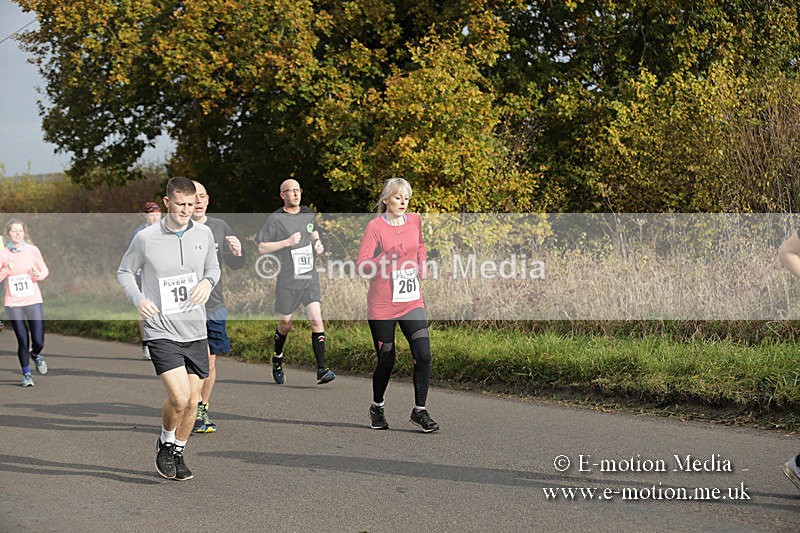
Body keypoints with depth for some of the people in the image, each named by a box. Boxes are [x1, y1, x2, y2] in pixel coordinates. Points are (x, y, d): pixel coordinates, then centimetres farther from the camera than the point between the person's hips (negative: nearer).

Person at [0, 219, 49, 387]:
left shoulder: (32, 250, -2)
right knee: (23, 341, -2)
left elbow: (45, 270, 7)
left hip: (33, 300, 1)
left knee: (38, 342, -4)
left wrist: (38, 275, -14)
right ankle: (26, 373, 21)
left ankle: (36, 355, 34)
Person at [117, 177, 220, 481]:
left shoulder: (204, 234, 2)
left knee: (192, 401, 8)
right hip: (161, 331, -4)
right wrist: (138, 299, -10)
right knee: (179, 397, -16)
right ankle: (165, 442, 13)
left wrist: (208, 282, -5)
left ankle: (178, 453, 30)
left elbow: (213, 268, 19)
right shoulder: (145, 238, -7)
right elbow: (124, 271, 7)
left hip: (195, 331, 4)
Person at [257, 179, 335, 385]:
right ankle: (277, 357, 40)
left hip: (310, 277, 3)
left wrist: (318, 243, 10)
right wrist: (287, 242, -18)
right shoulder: (276, 219, -7)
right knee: (285, 324, 10)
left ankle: (321, 370, -14)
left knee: (316, 320, -11)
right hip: (287, 280, -3)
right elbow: (262, 248, -8)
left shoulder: (309, 214, 9)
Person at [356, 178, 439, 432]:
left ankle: (420, 410, 4)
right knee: (386, 361, 4)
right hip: (382, 306, -4)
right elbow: (362, 267, -14)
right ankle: (377, 408, 28)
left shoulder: (415, 221, 7)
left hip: (412, 303, 4)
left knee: (423, 355, -9)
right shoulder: (375, 226, -8)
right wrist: (388, 257, -26)